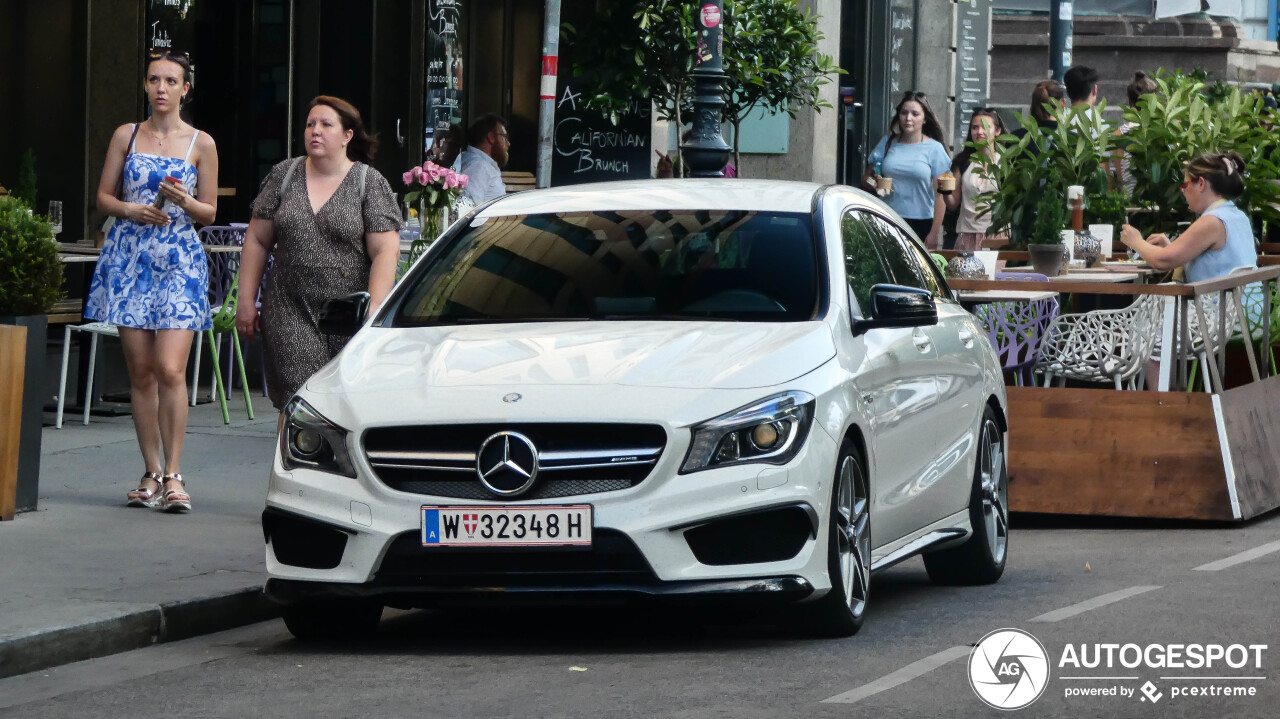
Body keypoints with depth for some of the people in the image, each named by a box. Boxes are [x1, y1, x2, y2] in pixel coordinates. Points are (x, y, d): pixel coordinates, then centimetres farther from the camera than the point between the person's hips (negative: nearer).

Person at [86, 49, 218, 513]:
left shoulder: (201, 144, 4)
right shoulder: (126, 136, 9)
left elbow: (209, 213, 7)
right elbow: (103, 196, 12)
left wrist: (184, 201, -13)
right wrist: (130, 209, -8)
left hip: (179, 261, -2)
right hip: (129, 258, 2)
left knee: (170, 370, -13)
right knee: (140, 371, 2)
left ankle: (173, 475, -8)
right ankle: (151, 473, 10)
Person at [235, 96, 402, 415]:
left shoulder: (371, 184, 2)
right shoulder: (283, 176, 10)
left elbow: (386, 252, -5)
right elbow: (257, 240, 14)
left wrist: (373, 312, -14)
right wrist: (246, 299, 9)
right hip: (291, 314, 2)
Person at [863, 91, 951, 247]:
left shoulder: (934, 148, 1)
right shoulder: (887, 143, 10)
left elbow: (940, 195, -2)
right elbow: (867, 178, 19)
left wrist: (934, 233, -6)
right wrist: (875, 183, -6)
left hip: (921, 223, -2)